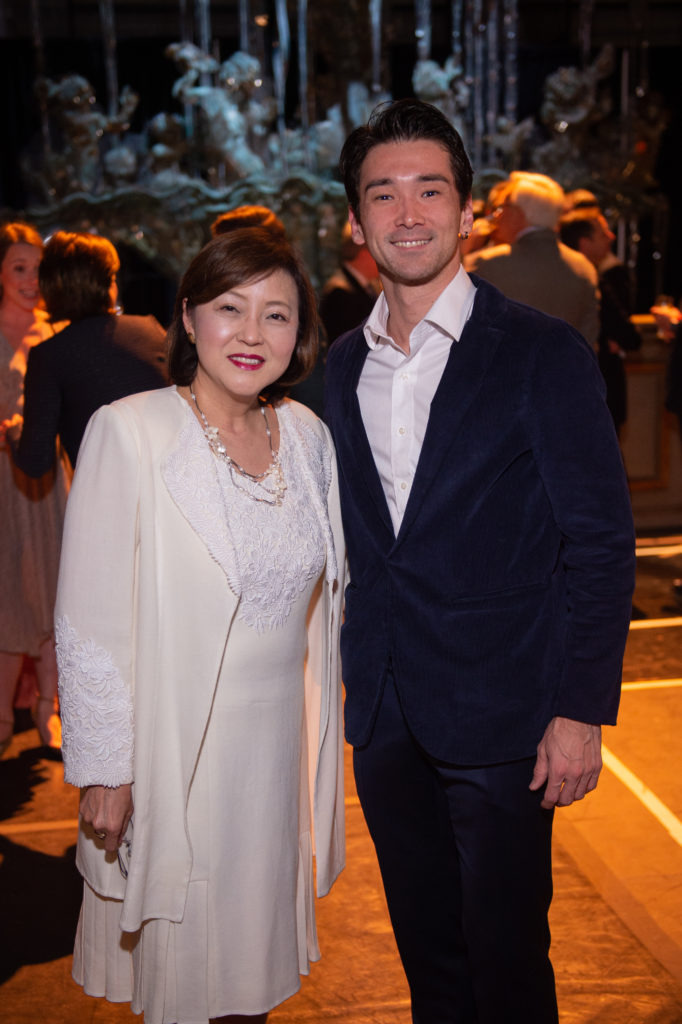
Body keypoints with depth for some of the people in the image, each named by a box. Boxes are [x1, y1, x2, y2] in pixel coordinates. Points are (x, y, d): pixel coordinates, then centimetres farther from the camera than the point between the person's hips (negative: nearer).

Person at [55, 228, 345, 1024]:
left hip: (279, 745, 5)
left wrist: (319, 744, 13)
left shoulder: (307, 434, 2)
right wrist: (103, 770, -11)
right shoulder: (128, 432, -14)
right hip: (171, 749, -4)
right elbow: (89, 622, -12)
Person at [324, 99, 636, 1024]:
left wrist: (580, 711, -13)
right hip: (384, 715, 5)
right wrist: (353, 669, 9)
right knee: (426, 948, 19)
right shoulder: (346, 364, 8)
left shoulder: (544, 354, -9)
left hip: (500, 717, -5)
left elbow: (601, 542, -9)